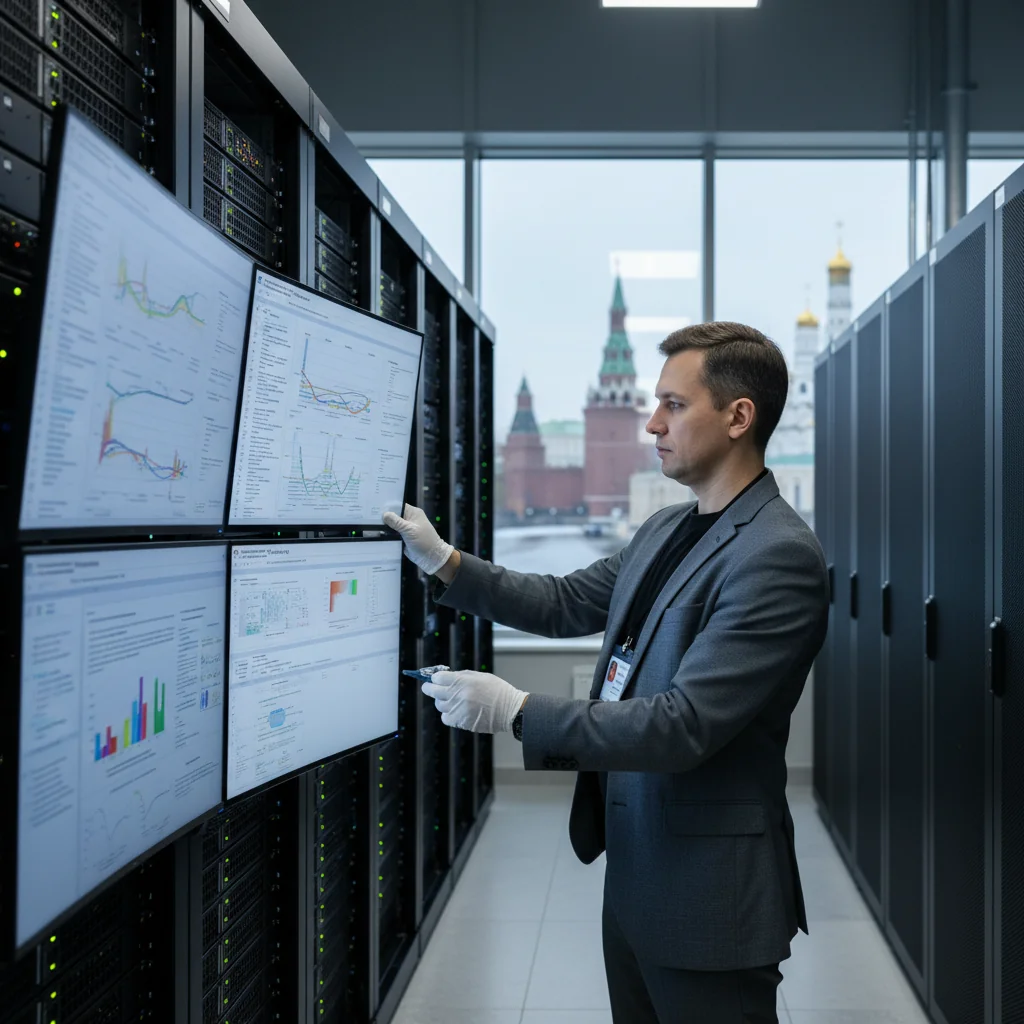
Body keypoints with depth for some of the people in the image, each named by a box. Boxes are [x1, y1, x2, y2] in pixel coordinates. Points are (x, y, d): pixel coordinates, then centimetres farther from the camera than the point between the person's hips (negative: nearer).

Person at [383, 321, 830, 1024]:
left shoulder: (779, 556, -22)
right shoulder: (665, 530, 8)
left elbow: (682, 726, -27)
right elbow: (566, 604, 17)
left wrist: (516, 711, -24)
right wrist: (444, 561, 10)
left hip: (708, 887, -8)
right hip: (635, 866, 9)